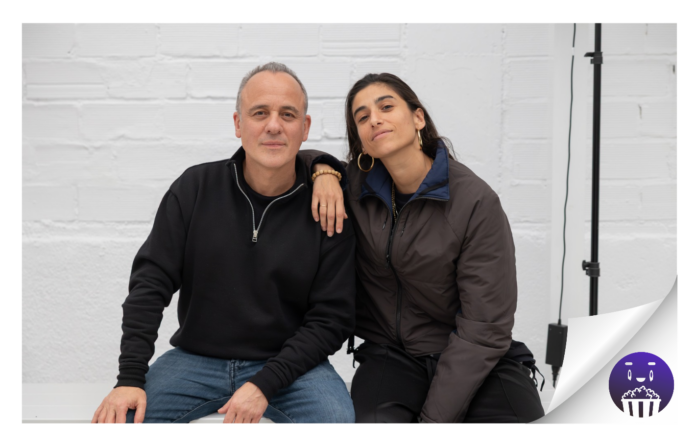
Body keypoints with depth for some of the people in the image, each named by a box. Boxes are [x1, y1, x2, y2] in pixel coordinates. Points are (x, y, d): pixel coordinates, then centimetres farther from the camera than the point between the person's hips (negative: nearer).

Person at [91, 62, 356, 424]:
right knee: (118, 419, -19)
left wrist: (264, 385, -17)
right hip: (196, 357, 1)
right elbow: (151, 282, -2)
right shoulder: (195, 188, -1)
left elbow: (332, 318, -6)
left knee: (337, 418, -28)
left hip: (288, 362, -1)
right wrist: (130, 378, -12)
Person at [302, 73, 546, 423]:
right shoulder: (357, 186, 1)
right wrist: (322, 169, -5)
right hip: (391, 354, 2)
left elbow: (483, 331, -14)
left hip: (476, 363, -2)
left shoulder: (476, 202, -12)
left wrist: (433, 418, -19)